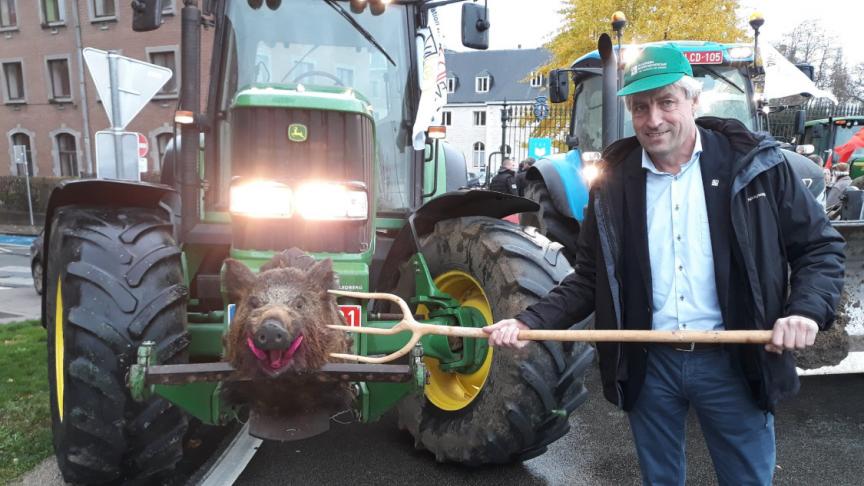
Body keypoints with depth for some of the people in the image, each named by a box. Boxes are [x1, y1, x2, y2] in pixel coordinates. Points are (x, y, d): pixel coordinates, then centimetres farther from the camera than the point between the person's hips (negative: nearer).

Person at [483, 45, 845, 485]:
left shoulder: (755, 163, -5)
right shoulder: (613, 181, 0)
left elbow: (820, 246, 2)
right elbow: (589, 280, 4)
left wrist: (807, 310, -17)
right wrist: (530, 322, -10)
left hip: (734, 361, -1)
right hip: (647, 364, 2)